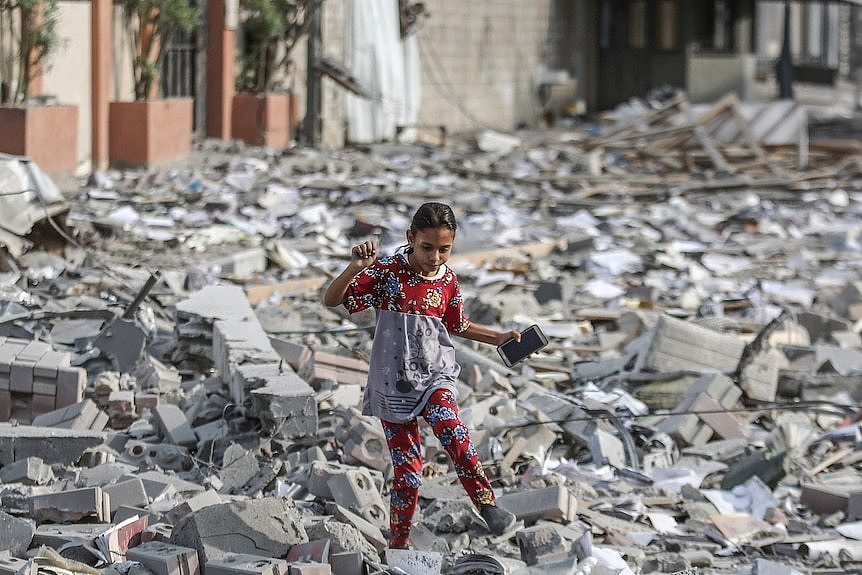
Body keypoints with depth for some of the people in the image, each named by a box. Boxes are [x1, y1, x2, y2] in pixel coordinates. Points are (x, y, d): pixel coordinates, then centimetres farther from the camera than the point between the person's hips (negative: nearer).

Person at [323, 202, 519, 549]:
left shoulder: (448, 280, 1)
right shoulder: (387, 272, -10)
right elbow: (331, 300, -14)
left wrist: (499, 337, 12)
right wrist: (356, 268, -30)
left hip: (434, 376, 2)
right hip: (393, 383, -2)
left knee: (448, 425, -31)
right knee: (408, 470, -1)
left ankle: (487, 504, -31)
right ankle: (399, 544, 16)